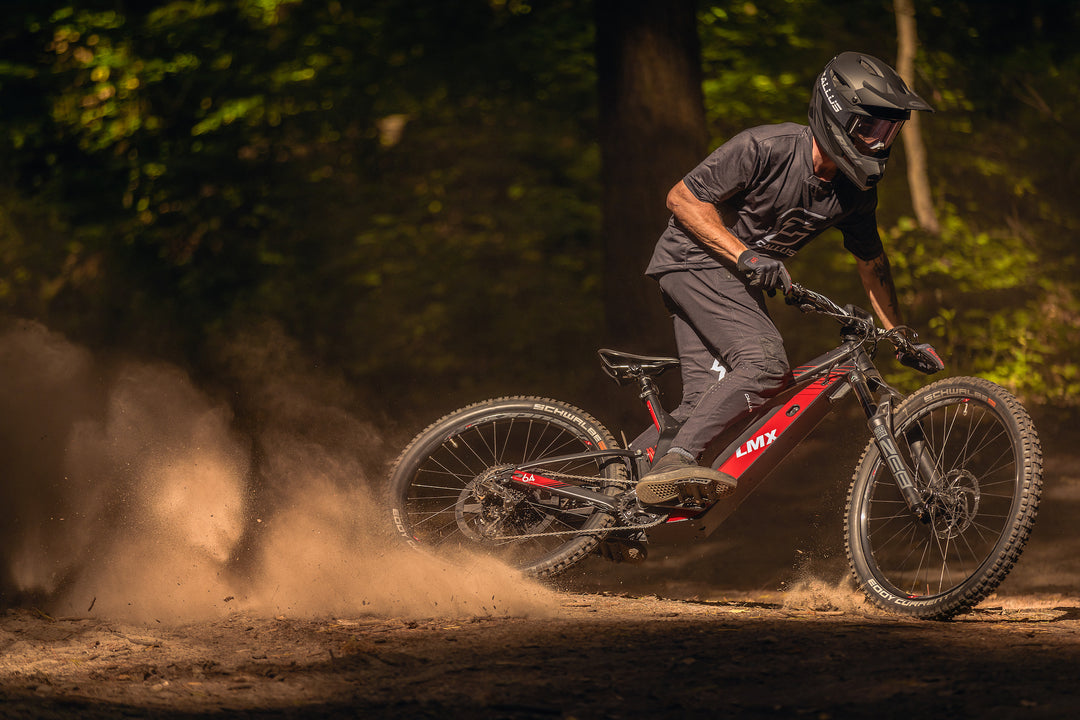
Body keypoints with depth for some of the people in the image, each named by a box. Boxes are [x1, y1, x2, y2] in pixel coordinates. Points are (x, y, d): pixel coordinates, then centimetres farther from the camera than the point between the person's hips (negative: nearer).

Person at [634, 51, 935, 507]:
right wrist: (745, 256, -24)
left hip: (737, 279, 8)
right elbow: (683, 199, -17)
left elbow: (871, 260, 13)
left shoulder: (857, 191, -5)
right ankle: (674, 464, -28)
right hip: (694, 259, -8)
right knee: (766, 364, -25)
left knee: (706, 402, -2)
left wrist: (897, 333, 16)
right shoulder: (765, 148, -24)